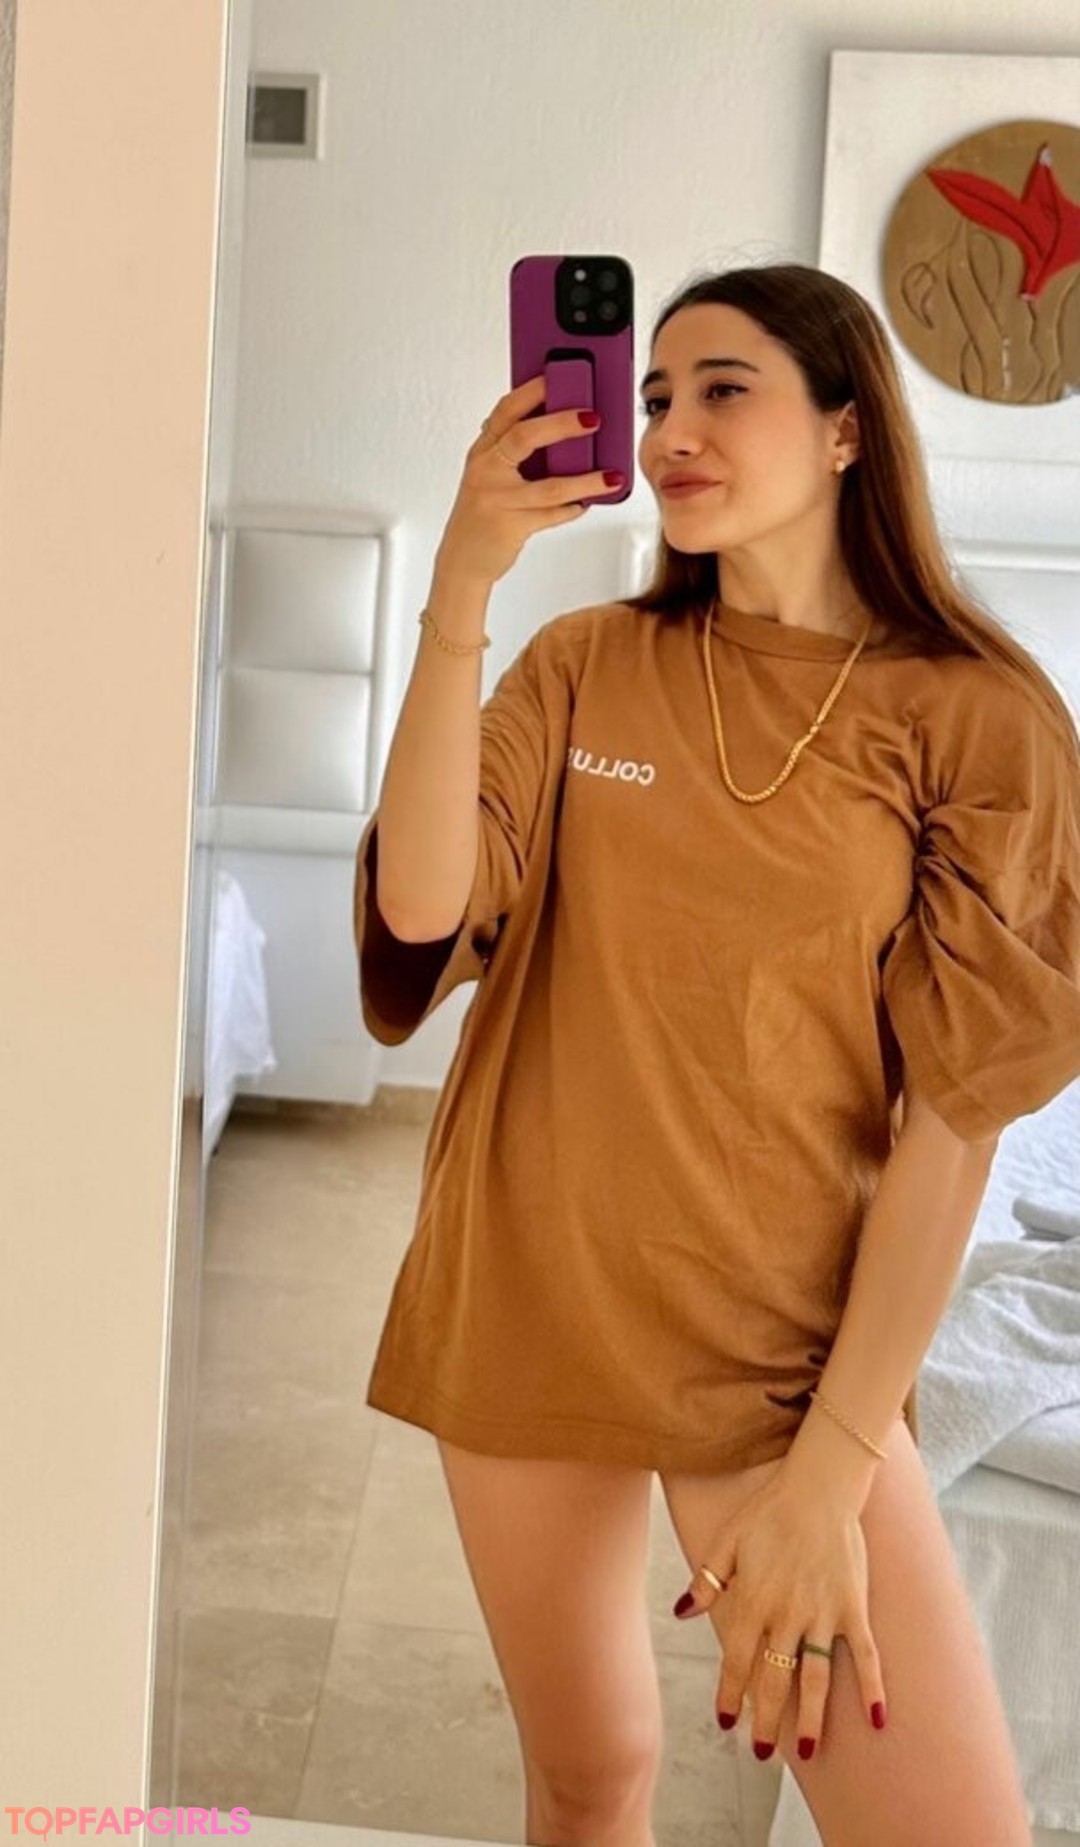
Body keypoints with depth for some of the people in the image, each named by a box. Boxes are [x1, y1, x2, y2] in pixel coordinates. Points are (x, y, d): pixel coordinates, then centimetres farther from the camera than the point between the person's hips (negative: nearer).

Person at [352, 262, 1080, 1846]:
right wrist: (461, 590, -21)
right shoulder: (585, 665, 2)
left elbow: (953, 1120, -10)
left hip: (786, 1344, -2)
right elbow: (418, 906, -12)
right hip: (525, 1297, 2)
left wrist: (832, 1471, -14)